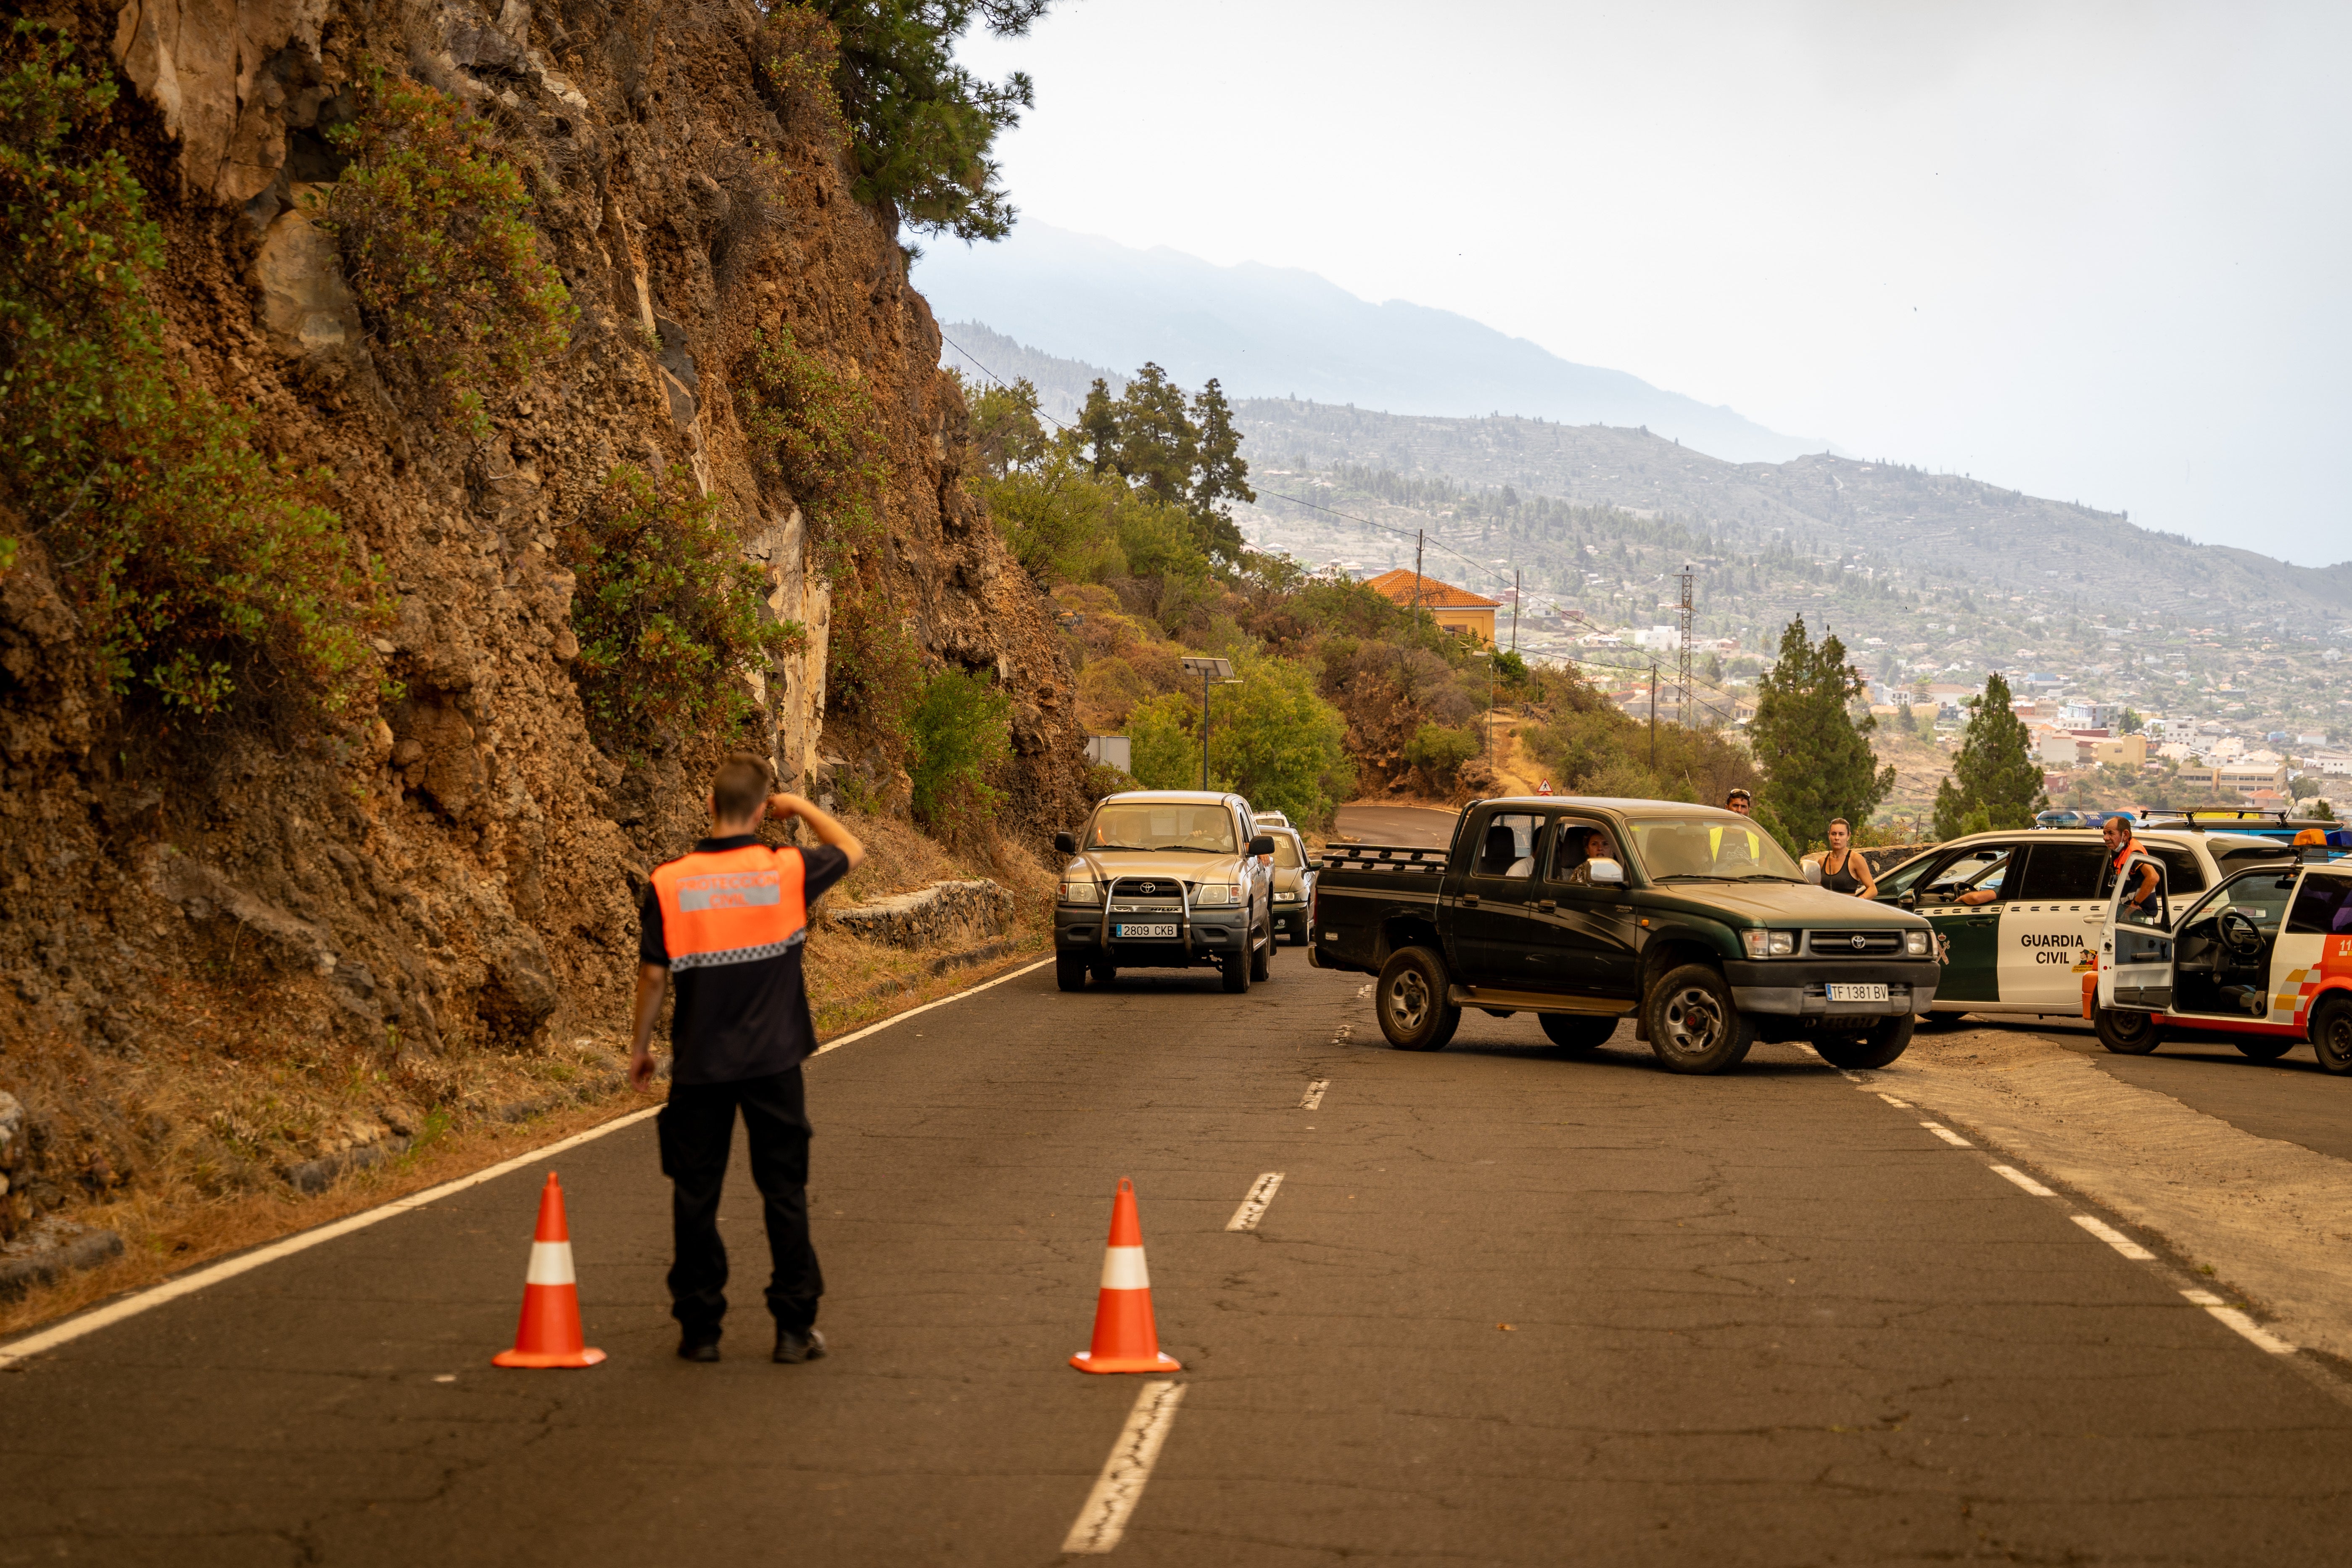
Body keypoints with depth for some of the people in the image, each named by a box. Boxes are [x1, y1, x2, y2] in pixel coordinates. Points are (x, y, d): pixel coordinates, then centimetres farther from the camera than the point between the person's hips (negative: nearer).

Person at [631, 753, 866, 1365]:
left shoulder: (670, 882, -9)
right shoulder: (787, 872, -7)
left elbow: (654, 973, -4)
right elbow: (852, 850, 12)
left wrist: (640, 1045, 8)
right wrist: (801, 807, 21)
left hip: (700, 1062, 0)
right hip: (773, 1062, 0)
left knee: (696, 1195, 9)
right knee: (785, 1192, 8)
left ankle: (699, 1326, 13)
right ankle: (795, 1327, 9)